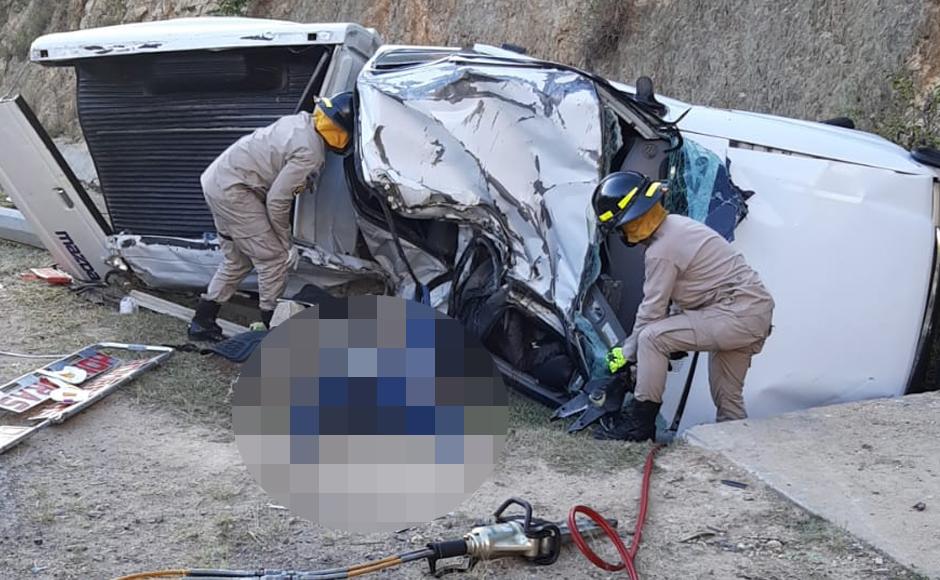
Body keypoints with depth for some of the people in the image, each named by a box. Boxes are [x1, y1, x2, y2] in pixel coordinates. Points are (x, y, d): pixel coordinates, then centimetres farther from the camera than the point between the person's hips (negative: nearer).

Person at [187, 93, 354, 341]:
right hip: (232, 189, -10)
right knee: (274, 257, -5)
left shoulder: (302, 121, 5)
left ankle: (202, 322, 25)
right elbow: (277, 201, -19)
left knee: (237, 260, 19)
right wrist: (287, 243, -5)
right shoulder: (310, 153, -23)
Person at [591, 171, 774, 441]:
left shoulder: (661, 251, -18)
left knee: (652, 337, -13)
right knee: (727, 397, 17)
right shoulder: (676, 224, 11)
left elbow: (652, 311, -11)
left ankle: (640, 421, -5)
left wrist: (626, 353, 1)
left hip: (738, 314, -10)